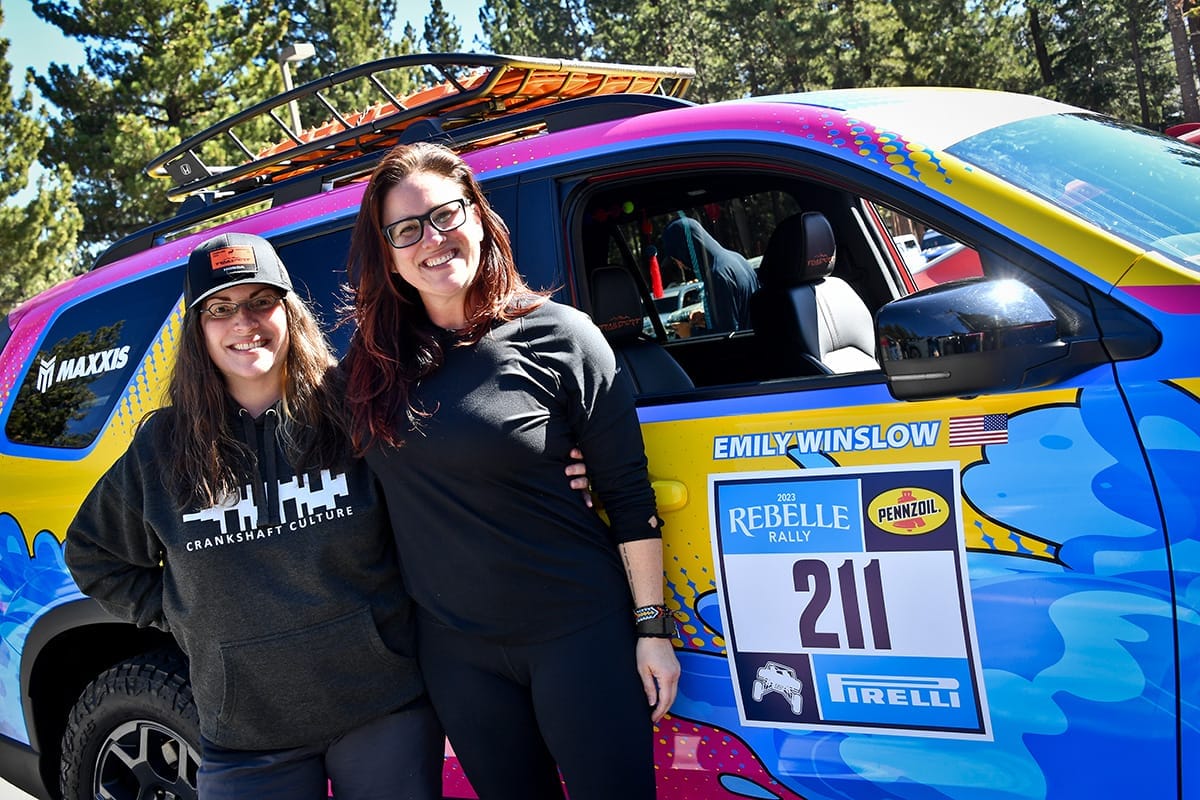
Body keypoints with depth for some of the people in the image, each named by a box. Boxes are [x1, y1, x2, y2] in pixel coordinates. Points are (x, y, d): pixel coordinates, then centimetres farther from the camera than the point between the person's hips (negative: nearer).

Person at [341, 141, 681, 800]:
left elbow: (629, 495, -8)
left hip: (576, 630, -3)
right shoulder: (377, 353, 0)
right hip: (453, 647, 4)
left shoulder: (558, 336, -10)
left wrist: (651, 627, -8)